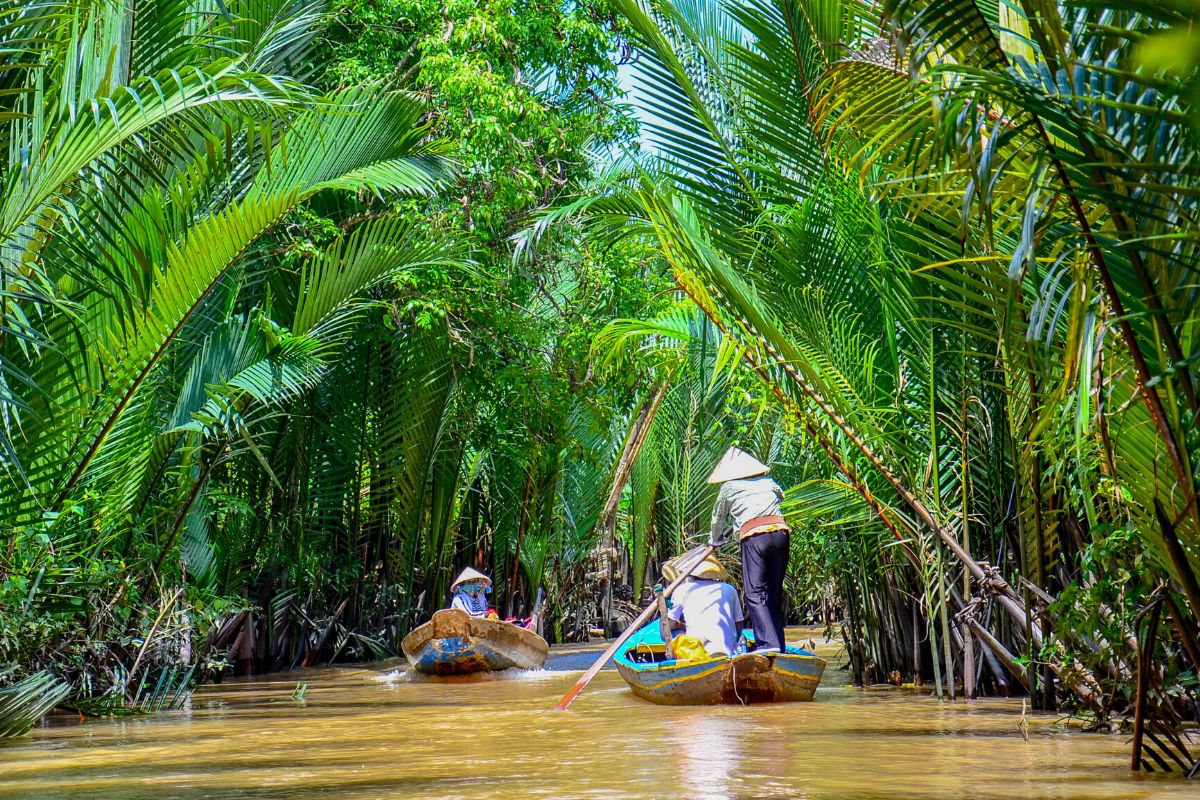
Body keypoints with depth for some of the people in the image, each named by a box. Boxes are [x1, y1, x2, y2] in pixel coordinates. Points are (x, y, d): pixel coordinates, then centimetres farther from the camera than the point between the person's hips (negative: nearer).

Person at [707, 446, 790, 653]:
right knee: (775, 591, 11)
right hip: (780, 531, 4)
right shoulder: (768, 481, 24)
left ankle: (768, 642, -21)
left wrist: (715, 540, 47)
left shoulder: (728, 487, 16)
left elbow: (718, 520, 27)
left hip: (754, 536, -4)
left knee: (755, 592, -6)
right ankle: (778, 646, 10)